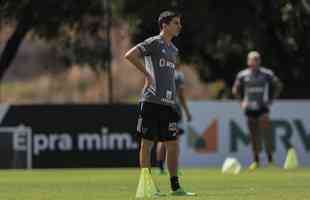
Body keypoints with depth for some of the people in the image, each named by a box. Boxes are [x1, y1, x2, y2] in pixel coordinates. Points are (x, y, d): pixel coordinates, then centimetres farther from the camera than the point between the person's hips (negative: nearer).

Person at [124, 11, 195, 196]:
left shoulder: (174, 49, 19)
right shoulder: (153, 43, -6)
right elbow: (130, 55, -16)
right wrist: (147, 74, -13)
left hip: (168, 103, 8)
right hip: (151, 102, -8)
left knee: (173, 144, 7)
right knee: (147, 142, -2)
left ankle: (175, 187, 12)